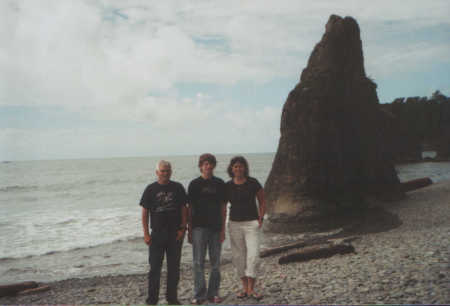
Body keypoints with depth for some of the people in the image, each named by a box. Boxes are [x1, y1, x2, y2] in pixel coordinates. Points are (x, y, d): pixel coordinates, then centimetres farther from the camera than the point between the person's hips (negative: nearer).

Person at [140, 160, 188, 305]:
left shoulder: (178, 188, 4)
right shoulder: (151, 189, 1)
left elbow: (184, 209, 5)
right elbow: (144, 212, 1)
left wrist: (182, 229, -4)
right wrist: (146, 233, -5)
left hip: (175, 233, 1)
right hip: (157, 233, -1)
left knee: (174, 267, 8)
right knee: (155, 267, 1)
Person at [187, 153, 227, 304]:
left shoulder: (220, 184, 6)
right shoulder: (194, 184, 1)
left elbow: (223, 207, 7)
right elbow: (190, 208, 2)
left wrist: (223, 229, 2)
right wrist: (189, 230, -2)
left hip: (215, 228, 2)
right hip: (199, 228, -2)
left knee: (215, 263, 8)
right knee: (198, 263, -1)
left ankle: (213, 293, 19)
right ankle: (199, 295, 9)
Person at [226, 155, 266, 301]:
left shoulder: (253, 183, -4)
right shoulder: (227, 186, 2)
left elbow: (262, 202, 5)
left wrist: (260, 219, -3)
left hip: (251, 223, -2)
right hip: (234, 224, 3)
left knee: (253, 254, -11)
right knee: (238, 256, 6)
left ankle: (251, 289, -1)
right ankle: (244, 287, 20)